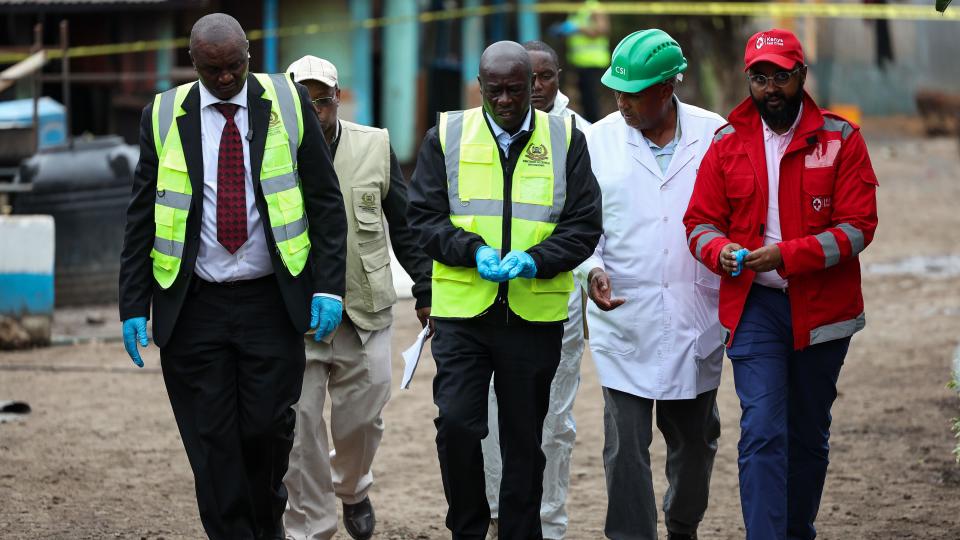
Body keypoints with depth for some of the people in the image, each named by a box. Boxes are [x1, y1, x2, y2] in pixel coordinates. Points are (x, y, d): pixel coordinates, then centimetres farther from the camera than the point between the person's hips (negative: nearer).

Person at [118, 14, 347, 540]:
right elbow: (141, 217, 6)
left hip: (271, 301, -1)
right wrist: (133, 305, 0)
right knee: (212, 443, -1)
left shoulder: (288, 103, 2)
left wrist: (329, 287, -6)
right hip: (192, 308, 1)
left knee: (268, 428, -1)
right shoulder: (163, 117, 3)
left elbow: (325, 200, 3)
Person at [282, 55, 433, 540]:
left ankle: (351, 486, 39)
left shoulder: (375, 147, 3)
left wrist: (425, 292, 6)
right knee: (300, 427, -2)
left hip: (365, 315, 1)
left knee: (362, 417, 7)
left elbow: (405, 226, 9)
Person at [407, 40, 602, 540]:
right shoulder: (447, 135, 4)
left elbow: (584, 224, 3)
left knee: (524, 437, 7)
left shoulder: (565, 139, 5)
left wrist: (536, 259, -15)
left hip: (536, 311, 1)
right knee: (456, 423, -12)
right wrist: (473, 251, -14)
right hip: (462, 310, -1)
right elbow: (423, 216, 3)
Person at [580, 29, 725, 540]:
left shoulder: (716, 136, -1)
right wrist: (593, 270, -15)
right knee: (626, 445, -7)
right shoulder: (598, 141, -1)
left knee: (695, 442, 14)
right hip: (624, 320, -1)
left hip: (696, 319, 1)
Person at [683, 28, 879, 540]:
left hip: (820, 307, 0)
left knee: (809, 435, 13)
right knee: (762, 432, -12)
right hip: (754, 307, 0)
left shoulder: (840, 139, -3)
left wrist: (787, 255, -22)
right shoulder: (727, 145, 4)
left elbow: (858, 225, -9)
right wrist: (721, 250, -17)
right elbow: (701, 221, 7)